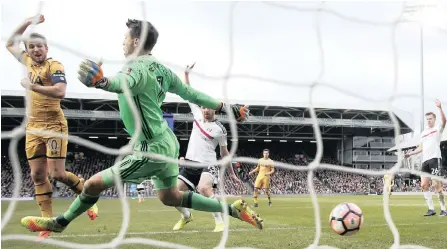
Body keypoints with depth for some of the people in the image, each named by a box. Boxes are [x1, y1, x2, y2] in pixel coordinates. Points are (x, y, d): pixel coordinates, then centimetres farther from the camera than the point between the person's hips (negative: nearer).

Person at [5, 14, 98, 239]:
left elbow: (60, 92, -27)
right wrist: (26, 23, 15)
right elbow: (10, 44, 25)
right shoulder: (28, 62, 9)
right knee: (37, 175, 3)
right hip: (33, 127, 7)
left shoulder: (54, 66, -11)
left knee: (57, 174, -9)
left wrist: (32, 86, -22)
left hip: (53, 125, -7)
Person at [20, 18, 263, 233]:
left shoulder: (138, 67, -19)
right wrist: (225, 107, 20)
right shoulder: (160, 68, 7)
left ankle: (60, 223, 15)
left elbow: (123, 84, -44)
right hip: (167, 143, 9)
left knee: (94, 183, -2)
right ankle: (233, 209, 25)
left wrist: (102, 81, -66)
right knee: (170, 197, 24)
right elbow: (190, 93, 11)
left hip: (153, 149, -9)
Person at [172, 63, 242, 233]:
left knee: (204, 188, -35)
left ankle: (219, 221, -27)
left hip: (207, 165, -5)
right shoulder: (198, 114, 7)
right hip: (190, 163, 5)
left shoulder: (220, 129, -4)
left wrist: (232, 174, 6)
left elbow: (224, 152, 4)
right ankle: (186, 216, 25)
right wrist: (186, 74, 9)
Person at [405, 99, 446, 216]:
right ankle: (431, 209, 7)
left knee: (436, 184, -12)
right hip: (425, 160, 7)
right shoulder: (423, 133, 23)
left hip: (435, 158, -7)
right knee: (424, 185, 1)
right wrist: (411, 153, 19)